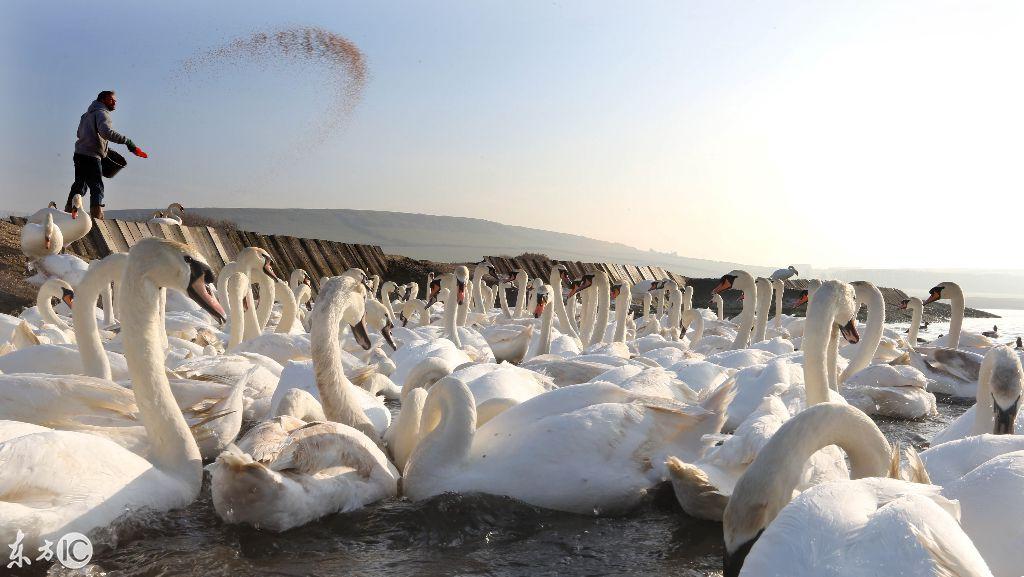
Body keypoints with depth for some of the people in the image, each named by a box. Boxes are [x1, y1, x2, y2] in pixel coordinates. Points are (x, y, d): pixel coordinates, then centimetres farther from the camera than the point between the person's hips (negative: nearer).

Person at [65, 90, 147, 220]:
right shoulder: (102, 113, -7)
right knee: (97, 188, -12)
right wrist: (128, 142, -33)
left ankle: (67, 213, 25)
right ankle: (97, 218, -19)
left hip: (80, 154, 10)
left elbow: (80, 133, 28)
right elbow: (107, 132, -27)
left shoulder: (88, 114, 22)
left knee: (79, 186, 18)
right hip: (91, 156, -9)